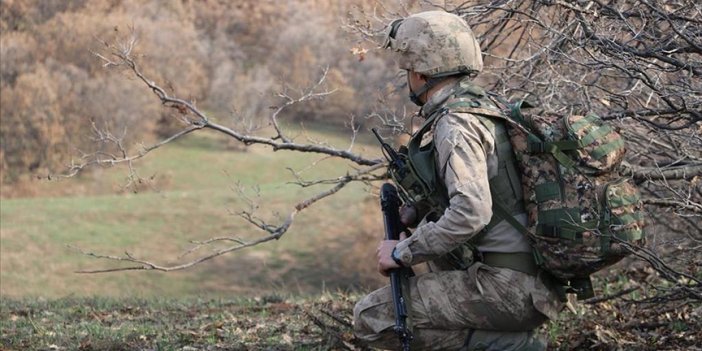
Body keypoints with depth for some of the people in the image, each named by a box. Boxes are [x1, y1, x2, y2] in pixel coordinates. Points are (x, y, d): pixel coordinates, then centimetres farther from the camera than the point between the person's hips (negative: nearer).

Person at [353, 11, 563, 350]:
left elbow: (470, 214, -27)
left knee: (371, 318, -6)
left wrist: (402, 253, -16)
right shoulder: (480, 104, 14)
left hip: (510, 288, -10)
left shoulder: (456, 125, -15)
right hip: (534, 279, 10)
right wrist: (415, 211, 16)